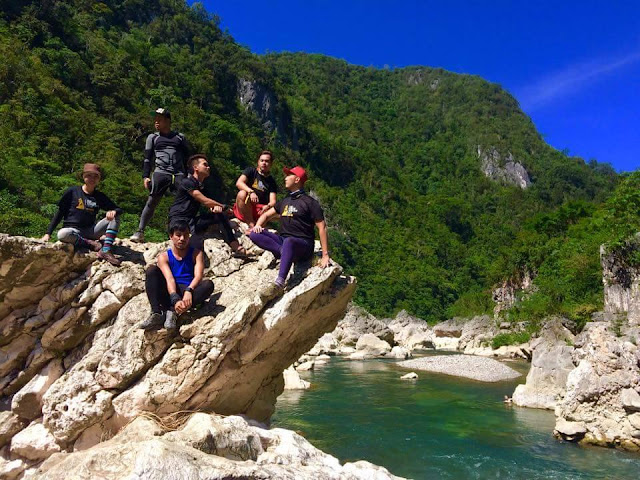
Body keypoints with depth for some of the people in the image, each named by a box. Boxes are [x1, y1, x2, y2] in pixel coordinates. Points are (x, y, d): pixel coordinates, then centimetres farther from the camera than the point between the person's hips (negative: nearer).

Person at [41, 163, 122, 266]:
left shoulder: (100, 197, 9)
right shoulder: (72, 192, 2)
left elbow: (119, 209, 7)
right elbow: (60, 213, 4)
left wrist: (113, 211, -19)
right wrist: (48, 233, -3)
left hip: (90, 231, 3)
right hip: (73, 230, -3)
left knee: (115, 217, -18)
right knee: (62, 234, -39)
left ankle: (106, 251, -32)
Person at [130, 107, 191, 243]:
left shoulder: (180, 137, 18)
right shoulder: (152, 137, 19)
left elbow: (188, 157, 19)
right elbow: (147, 158, 14)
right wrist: (145, 176, 1)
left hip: (179, 174, 0)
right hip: (160, 173, 0)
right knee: (151, 202, -7)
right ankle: (140, 232, -6)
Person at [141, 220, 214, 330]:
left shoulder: (196, 254, 8)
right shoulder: (164, 257, 7)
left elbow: (198, 276, -8)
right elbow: (169, 279, -10)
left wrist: (188, 291, -30)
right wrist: (175, 299, -29)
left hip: (190, 291, 0)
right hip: (170, 293, 1)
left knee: (208, 284, -28)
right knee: (151, 270, -18)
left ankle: (172, 311, -35)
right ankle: (157, 313, -33)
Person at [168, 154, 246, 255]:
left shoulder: (201, 186, 19)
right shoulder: (187, 182, -9)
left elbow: (208, 202, 14)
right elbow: (204, 201, -12)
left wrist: (215, 207, -12)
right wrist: (224, 207, -1)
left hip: (192, 221, 7)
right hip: (178, 220, -7)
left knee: (219, 214, -9)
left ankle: (236, 248, -19)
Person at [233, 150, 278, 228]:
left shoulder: (271, 182, 14)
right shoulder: (251, 171, 10)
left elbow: (272, 201, 0)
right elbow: (238, 183, -9)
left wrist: (268, 206, -25)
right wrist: (251, 192, -28)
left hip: (259, 211, 1)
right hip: (242, 210, -1)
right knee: (242, 194, -33)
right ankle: (251, 226, -34)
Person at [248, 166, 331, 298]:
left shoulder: (310, 202, -1)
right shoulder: (284, 201, 20)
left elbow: (322, 228, -6)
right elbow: (266, 215, 27)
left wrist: (325, 255, -13)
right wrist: (258, 225, 1)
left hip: (303, 245, -6)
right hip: (283, 241, 7)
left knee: (288, 241, -43)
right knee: (254, 234, -14)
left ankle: (279, 284, -53)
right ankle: (284, 252, -27)